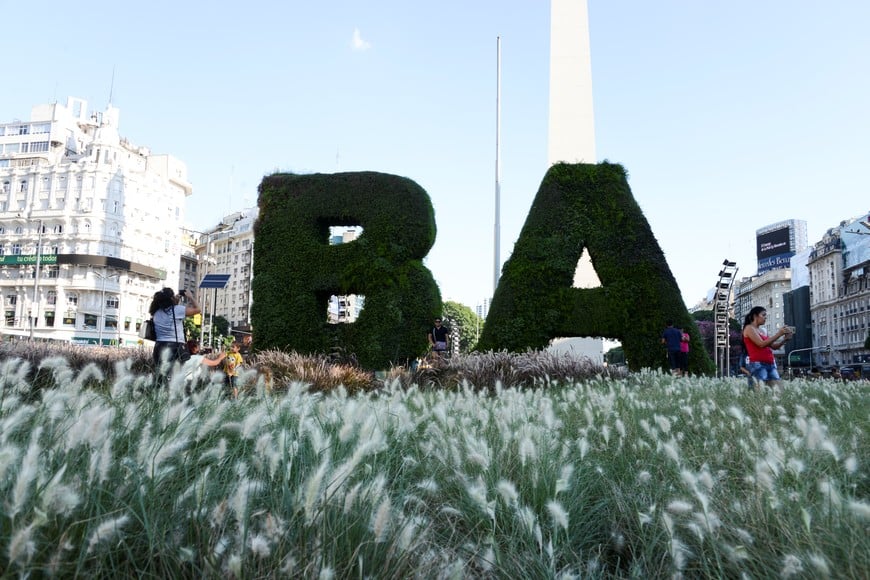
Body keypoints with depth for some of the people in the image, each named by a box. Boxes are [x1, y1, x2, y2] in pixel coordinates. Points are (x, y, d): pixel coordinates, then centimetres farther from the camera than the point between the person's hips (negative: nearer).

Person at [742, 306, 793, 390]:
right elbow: (762, 344, -13)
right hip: (758, 364, -8)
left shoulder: (763, 330, 21)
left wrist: (785, 338, 5)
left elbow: (773, 346, 19)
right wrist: (778, 334, -12)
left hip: (771, 364, 8)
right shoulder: (749, 328, -1)